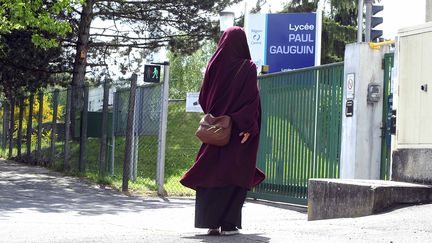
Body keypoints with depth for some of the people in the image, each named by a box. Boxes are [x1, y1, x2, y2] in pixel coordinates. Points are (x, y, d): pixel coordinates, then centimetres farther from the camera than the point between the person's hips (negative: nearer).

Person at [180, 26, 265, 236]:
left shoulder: (214, 65, 5)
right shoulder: (247, 67, -4)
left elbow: (203, 97, 8)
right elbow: (252, 98, -13)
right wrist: (248, 126, -16)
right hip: (238, 130, -3)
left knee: (211, 174, 6)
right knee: (235, 175, 1)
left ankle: (211, 221, 1)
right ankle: (228, 224, -3)